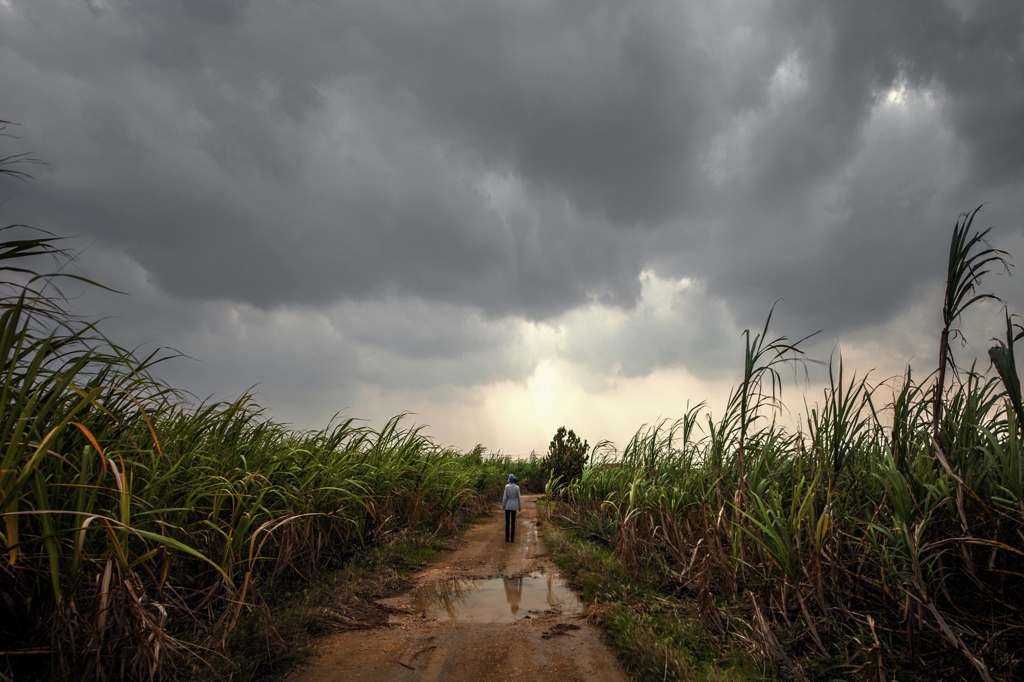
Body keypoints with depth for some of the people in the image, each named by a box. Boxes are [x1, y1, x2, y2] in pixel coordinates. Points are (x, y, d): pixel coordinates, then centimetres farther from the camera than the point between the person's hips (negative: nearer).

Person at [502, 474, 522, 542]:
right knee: (513, 522, 8)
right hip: (514, 506, 1)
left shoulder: (507, 486, -11)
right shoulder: (517, 487, -6)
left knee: (507, 522, 6)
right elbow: (518, 498, -3)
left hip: (507, 506, -1)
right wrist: (520, 507, 8)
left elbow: (505, 497, -10)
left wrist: (503, 506, 0)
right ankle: (512, 538, 8)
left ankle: (507, 538, 8)